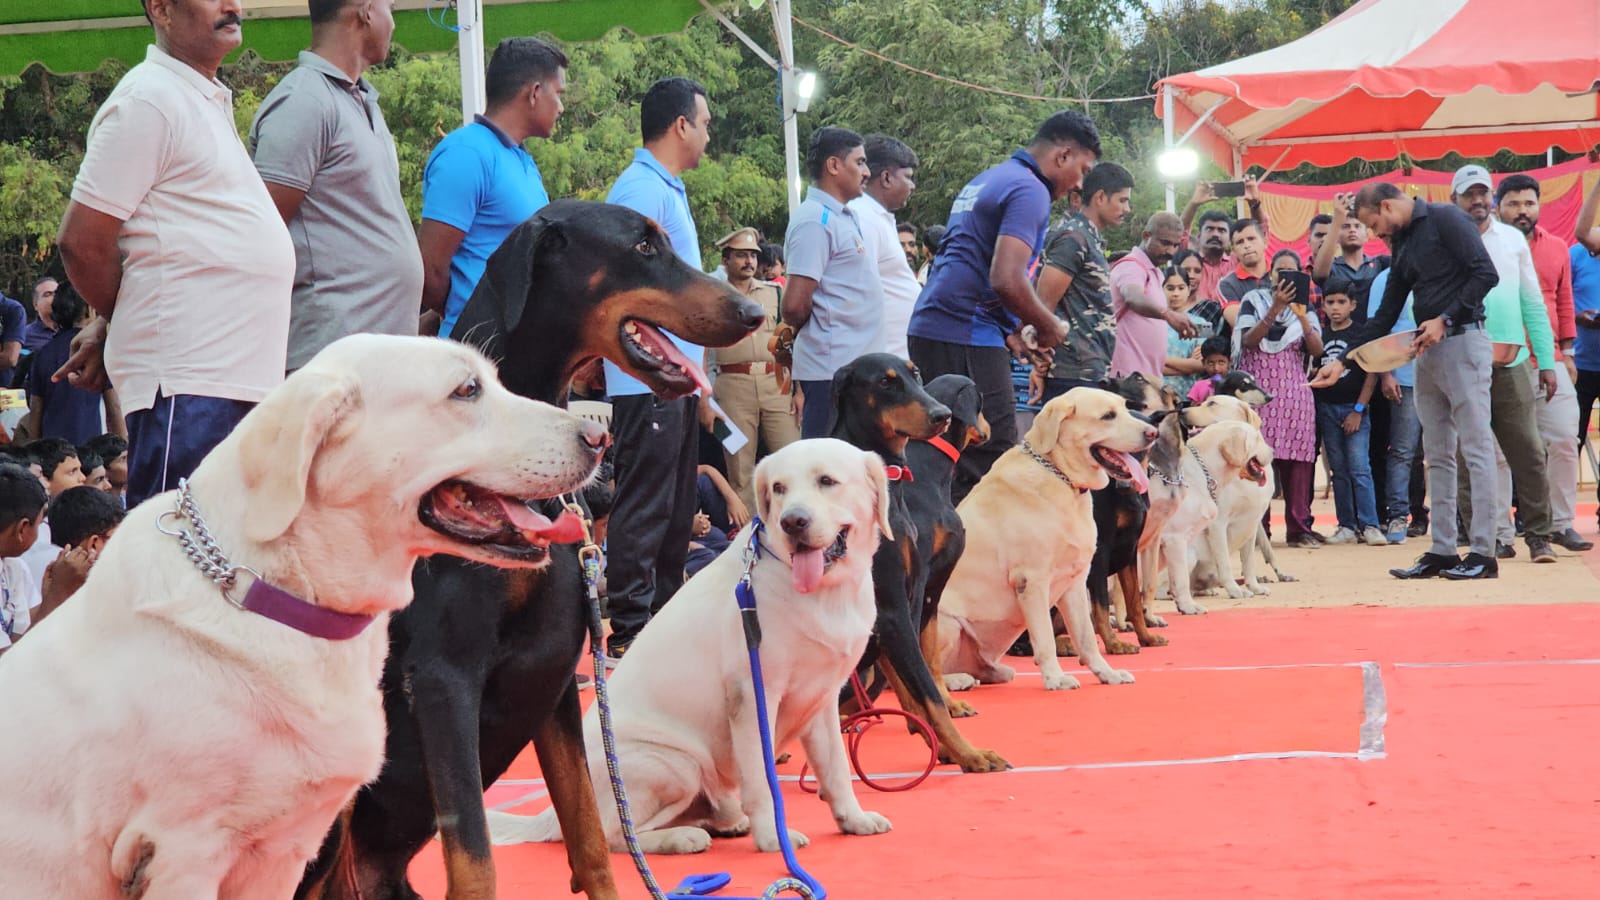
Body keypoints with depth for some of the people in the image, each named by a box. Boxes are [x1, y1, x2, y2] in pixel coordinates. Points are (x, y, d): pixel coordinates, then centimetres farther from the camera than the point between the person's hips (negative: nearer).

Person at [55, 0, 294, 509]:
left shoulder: (209, 101, 20)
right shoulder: (149, 99, -9)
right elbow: (82, 242, -12)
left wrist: (110, 329, 15)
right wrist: (124, 326, 4)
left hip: (239, 379, 9)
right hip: (186, 379, -9)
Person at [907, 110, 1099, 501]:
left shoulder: (985, 182, 22)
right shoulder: (1030, 191, -9)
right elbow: (1007, 280, -21)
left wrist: (1011, 335, 18)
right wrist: (1050, 327, -5)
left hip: (929, 328, 10)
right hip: (968, 337, -10)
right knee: (994, 469, -9)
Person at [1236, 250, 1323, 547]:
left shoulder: (1305, 308, 15)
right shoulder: (1253, 301, 9)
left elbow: (1317, 350, 1)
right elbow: (1248, 341, -8)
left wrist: (1302, 317, -13)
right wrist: (1274, 309, -17)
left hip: (1295, 392, 2)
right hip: (1259, 389, -2)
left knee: (1298, 458, -4)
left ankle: (1298, 527, -1)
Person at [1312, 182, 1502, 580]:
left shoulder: (1444, 219, -6)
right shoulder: (1402, 244, 18)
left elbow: (1486, 274, -15)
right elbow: (1385, 316, 20)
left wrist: (1445, 320, -16)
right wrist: (1342, 361, 15)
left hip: (1461, 341, -9)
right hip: (1426, 350, 9)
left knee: (1476, 448, -6)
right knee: (1437, 455, 8)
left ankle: (1484, 553, -6)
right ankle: (1442, 551, 11)